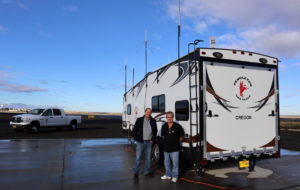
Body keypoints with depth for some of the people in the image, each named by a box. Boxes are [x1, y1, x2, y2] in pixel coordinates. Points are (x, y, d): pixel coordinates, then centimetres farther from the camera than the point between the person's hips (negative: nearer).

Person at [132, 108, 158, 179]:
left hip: (149, 142, 3)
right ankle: (136, 173, 11)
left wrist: (153, 139, 5)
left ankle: (147, 172, 25)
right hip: (140, 142, -3)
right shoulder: (139, 120, -4)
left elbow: (155, 131, 15)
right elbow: (134, 130, -1)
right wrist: (137, 139, -7)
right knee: (138, 158, -1)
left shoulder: (153, 121, 4)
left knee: (148, 158, 11)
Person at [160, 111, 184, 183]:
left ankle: (175, 176, 20)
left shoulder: (177, 126, -11)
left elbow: (181, 137, -1)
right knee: (167, 163, 18)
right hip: (166, 148, 5)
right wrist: (167, 141, 11)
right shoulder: (164, 126, 2)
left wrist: (176, 142, 2)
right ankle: (168, 175, 35)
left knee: (175, 163, 3)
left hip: (175, 149, -4)